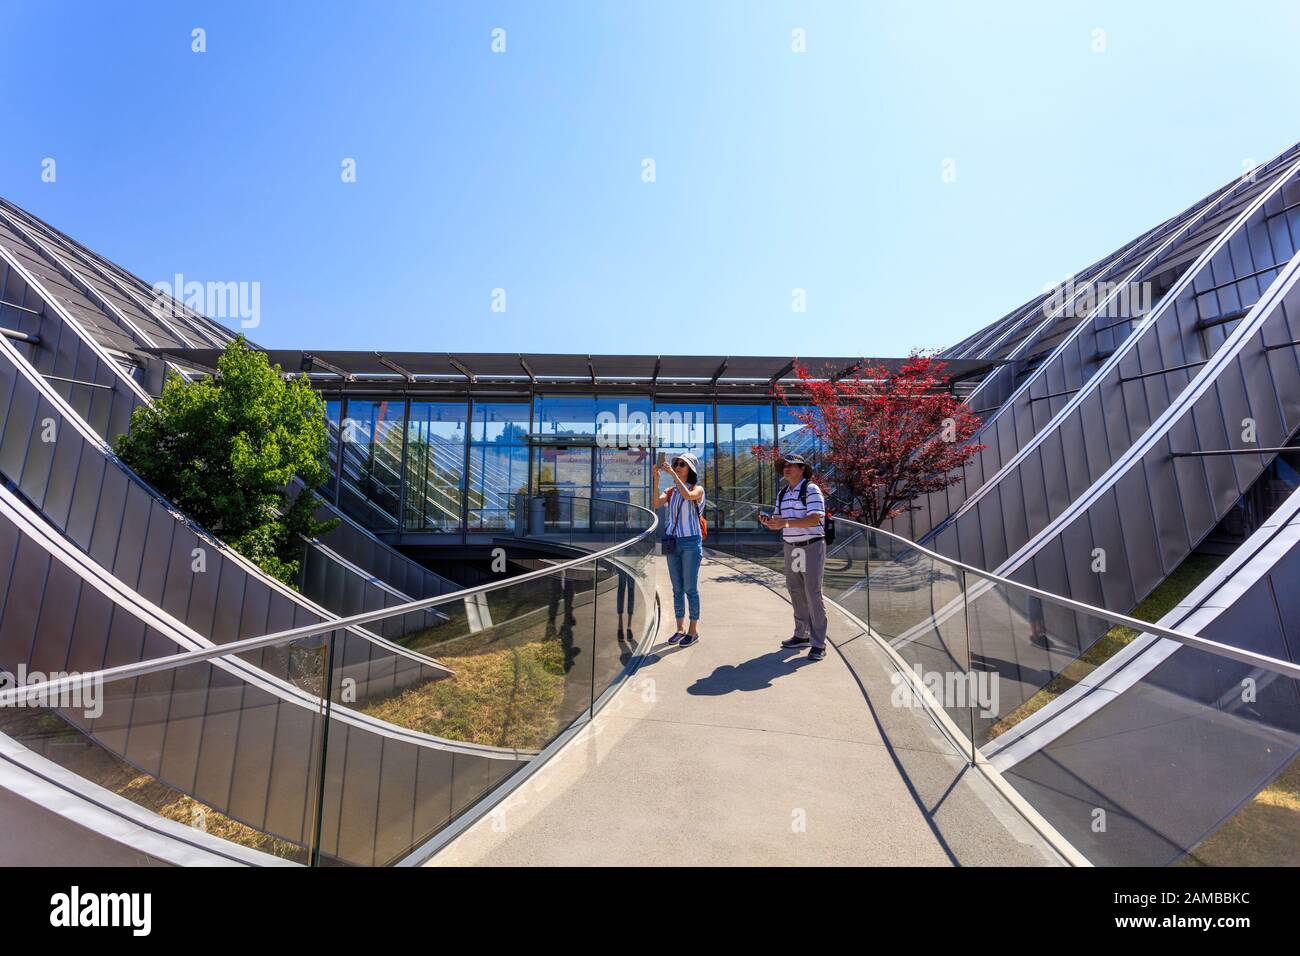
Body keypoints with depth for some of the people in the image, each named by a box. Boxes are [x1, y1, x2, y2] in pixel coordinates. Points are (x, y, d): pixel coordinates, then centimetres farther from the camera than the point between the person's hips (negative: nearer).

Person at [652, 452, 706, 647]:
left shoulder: (698, 489, -2)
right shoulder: (671, 491, 10)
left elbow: (687, 495, -26)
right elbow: (657, 503, -10)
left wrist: (672, 474, -24)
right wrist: (656, 478, -16)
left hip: (691, 542, -5)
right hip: (672, 542, 5)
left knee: (690, 588, 0)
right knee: (677, 589, 10)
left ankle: (693, 630, 13)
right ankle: (680, 629, 21)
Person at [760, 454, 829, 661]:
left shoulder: (811, 490, -10)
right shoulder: (783, 493, 12)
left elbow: (815, 518, -23)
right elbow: (779, 520, 15)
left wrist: (786, 523, -31)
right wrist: (769, 522, -8)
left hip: (811, 547, -7)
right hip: (791, 548, 7)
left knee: (813, 594, -2)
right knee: (795, 592, 12)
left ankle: (818, 643, 8)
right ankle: (801, 636, 26)